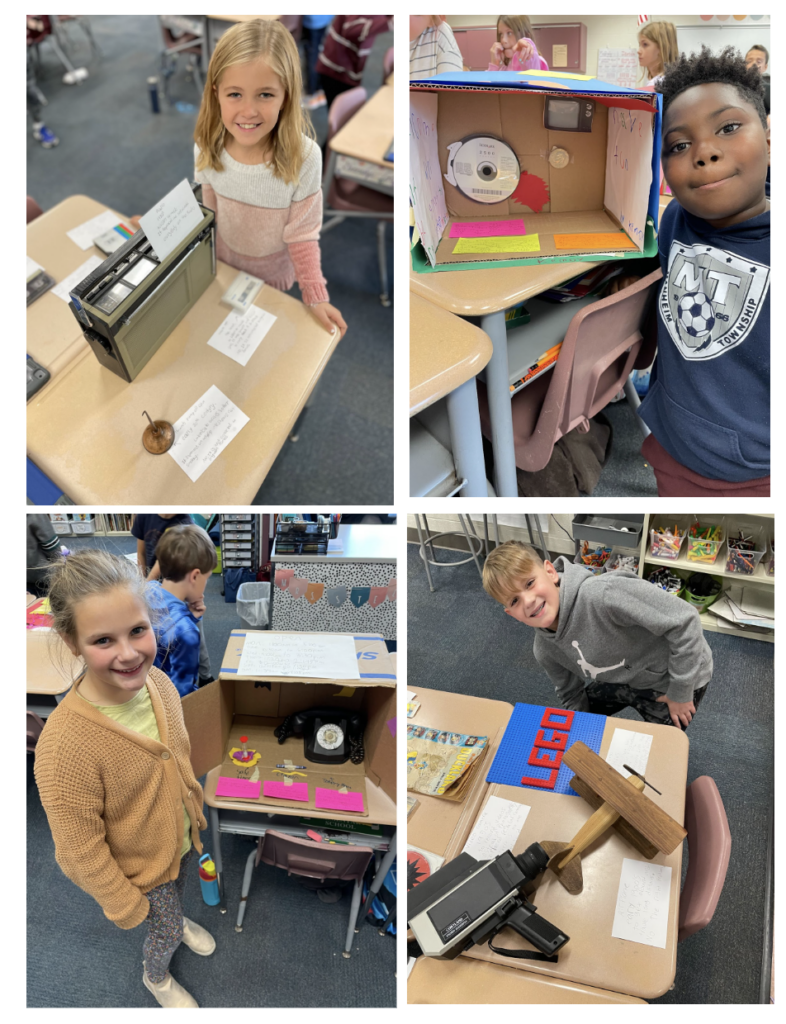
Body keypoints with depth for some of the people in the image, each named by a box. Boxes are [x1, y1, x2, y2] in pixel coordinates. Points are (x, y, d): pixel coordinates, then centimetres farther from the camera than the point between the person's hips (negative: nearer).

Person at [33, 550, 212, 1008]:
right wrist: (125, 905, -13)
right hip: (139, 867, -5)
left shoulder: (159, 683, -21)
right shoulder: (65, 747, -40)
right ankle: (156, 977, 57)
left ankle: (177, 921, 68)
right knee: (166, 930, 23)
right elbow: (82, 854, -26)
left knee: (178, 898, 34)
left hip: (181, 836, 5)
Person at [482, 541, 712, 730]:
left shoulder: (600, 594, -39)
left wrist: (680, 693, -24)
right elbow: (570, 695, 6)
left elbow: (683, 620, -34)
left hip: (680, 674, -6)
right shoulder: (544, 651, -12)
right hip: (627, 676, 6)